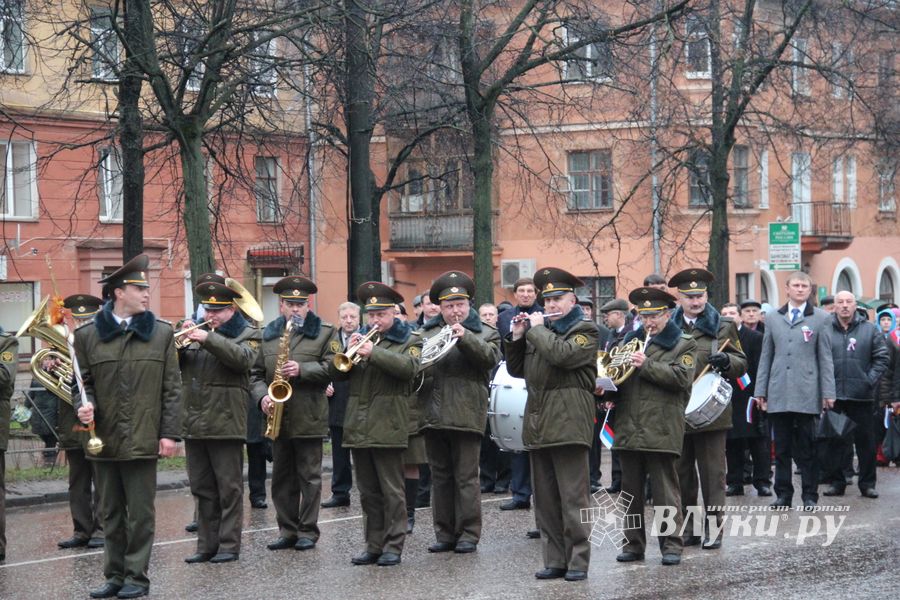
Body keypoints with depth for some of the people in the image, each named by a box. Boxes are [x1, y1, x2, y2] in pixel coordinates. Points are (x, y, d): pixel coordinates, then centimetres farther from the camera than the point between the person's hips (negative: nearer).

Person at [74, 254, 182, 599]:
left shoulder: (161, 334, 3)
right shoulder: (88, 335, 3)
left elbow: (171, 388, 2)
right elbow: (83, 381, 8)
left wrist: (170, 433, -4)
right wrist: (86, 406, -13)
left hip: (142, 439, -1)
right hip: (104, 439, 2)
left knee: (140, 513, 2)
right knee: (110, 514, 10)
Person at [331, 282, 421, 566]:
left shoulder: (409, 340, 4)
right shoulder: (363, 338, 18)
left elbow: (409, 366, -17)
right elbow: (336, 374, 11)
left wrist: (374, 353, -24)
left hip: (388, 427, -5)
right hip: (358, 427, 5)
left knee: (392, 491, -3)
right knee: (368, 492, 9)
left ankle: (393, 545, 1)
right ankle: (373, 545, 15)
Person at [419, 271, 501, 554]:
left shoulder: (485, 333, 6)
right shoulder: (427, 333, 15)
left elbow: (490, 358, -12)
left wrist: (465, 338, -23)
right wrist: (420, 370, -10)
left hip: (466, 415, -4)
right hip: (433, 415, 4)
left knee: (466, 477, -1)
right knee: (440, 477, 9)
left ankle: (469, 534, 4)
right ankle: (445, 533, 16)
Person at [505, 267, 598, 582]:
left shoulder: (585, 331, -1)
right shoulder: (539, 329, 19)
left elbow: (562, 354, -20)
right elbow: (516, 370, 19)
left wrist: (537, 329, -8)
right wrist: (516, 337, 6)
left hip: (568, 424, -7)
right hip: (538, 425, 7)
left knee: (573, 497, -6)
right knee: (545, 499, 8)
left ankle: (578, 561, -2)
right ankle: (555, 560, 13)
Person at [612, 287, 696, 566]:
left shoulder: (683, 345, 4)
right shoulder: (630, 341, 18)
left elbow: (681, 376, -12)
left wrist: (645, 365, -16)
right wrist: (608, 390, -1)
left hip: (661, 430, -5)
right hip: (629, 429, 5)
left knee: (666, 489, -3)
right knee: (631, 491, 8)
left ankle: (671, 544, 3)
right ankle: (633, 543, 16)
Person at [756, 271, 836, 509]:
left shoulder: (820, 318, 5)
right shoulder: (773, 319, 13)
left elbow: (825, 358, 3)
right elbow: (766, 356, 13)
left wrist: (828, 392, -2)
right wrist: (761, 390, 8)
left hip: (806, 393, -2)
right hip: (779, 394, 2)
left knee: (807, 448, 0)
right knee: (781, 447, 6)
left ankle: (809, 495, 7)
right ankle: (783, 494, 13)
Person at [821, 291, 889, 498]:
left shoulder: (869, 330, 4)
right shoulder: (824, 330, 2)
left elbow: (882, 357, 4)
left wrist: (871, 380, -6)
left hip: (861, 396, 0)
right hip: (832, 395, 0)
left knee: (865, 441, 3)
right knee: (833, 441, 5)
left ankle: (867, 483, 11)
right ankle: (836, 481, 14)